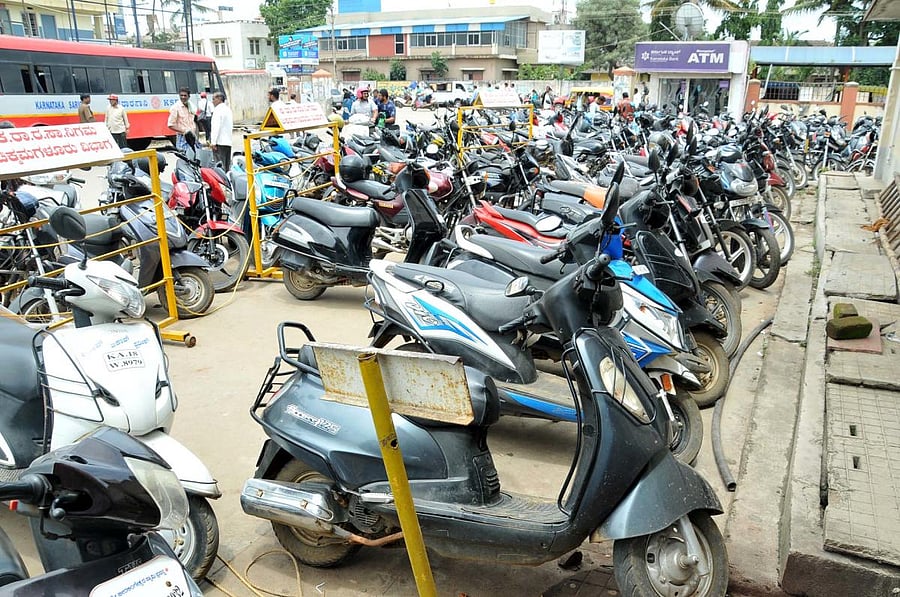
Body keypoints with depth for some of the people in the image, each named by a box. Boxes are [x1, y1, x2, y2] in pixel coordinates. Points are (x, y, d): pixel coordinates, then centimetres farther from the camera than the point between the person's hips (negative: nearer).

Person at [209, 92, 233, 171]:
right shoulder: (228, 109, 18)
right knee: (227, 166, 11)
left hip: (220, 142, -9)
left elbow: (216, 126, -17)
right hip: (228, 141, 9)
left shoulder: (218, 109, -10)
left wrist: (213, 142, -18)